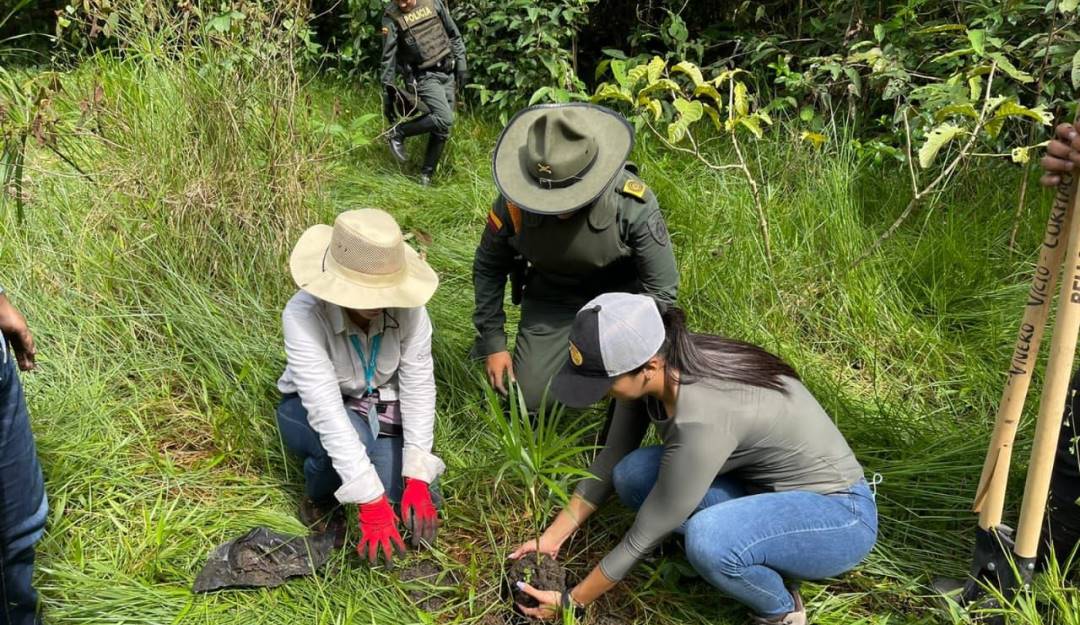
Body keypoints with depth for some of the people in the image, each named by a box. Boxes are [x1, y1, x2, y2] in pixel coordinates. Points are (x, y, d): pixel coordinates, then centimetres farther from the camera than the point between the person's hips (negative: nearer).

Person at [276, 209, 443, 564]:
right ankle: (319, 500, -3)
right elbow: (325, 409, -39)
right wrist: (371, 501, -42)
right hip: (311, 411, -2)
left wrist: (417, 479, -28)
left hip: (378, 408, 3)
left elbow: (419, 387, -22)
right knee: (353, 436, -38)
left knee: (421, 504, -17)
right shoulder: (303, 314, -33)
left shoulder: (406, 308, -26)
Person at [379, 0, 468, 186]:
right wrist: (387, 93, -8)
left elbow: (454, 34, 12)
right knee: (444, 119, -23)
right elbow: (388, 58, -7)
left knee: (442, 129, 3)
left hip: (448, 73, 5)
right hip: (424, 77, -4)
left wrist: (461, 62, 7)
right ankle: (398, 132, -4)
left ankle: (426, 176, 14)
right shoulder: (392, 17, -8)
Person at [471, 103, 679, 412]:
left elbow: (661, 288, -18)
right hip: (551, 299, 3)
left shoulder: (634, 204, -31)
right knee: (527, 402, -1)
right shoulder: (514, 202, -25)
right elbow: (488, 268, -5)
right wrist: (492, 342, -4)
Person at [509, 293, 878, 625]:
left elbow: (645, 537, -24)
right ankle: (760, 557, 4)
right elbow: (613, 458, 3)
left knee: (707, 540, -36)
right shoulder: (651, 367, -13)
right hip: (761, 485, 8)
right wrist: (553, 537, 4)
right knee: (632, 474, -10)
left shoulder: (701, 420, -36)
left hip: (837, 514, -7)